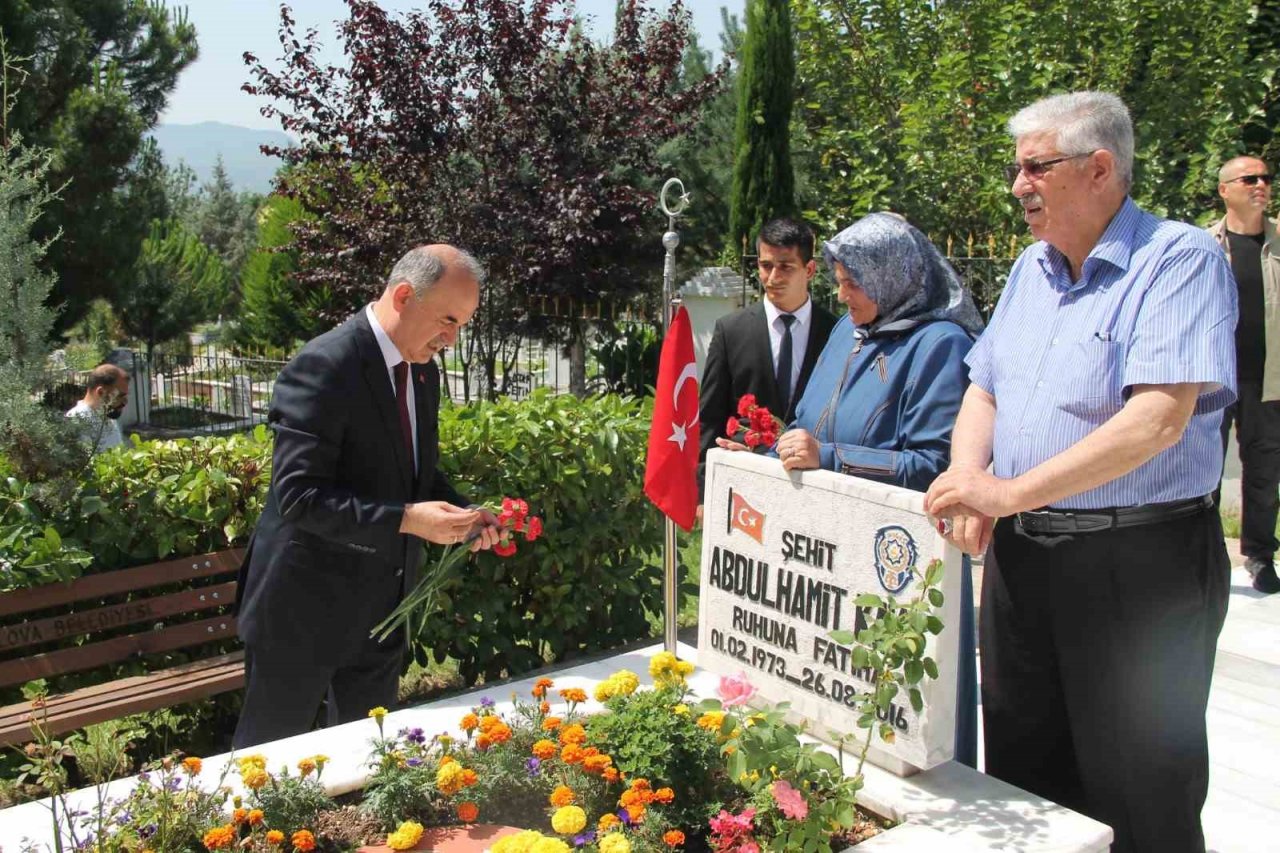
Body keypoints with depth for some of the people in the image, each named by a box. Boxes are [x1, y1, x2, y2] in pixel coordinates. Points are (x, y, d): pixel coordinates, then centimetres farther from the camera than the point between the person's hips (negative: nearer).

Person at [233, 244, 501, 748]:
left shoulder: (423, 371, 6)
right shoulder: (323, 367, -21)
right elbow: (299, 495, -26)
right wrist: (405, 520, -31)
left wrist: (460, 513, -2)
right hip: (305, 610, -8)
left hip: (381, 609, 8)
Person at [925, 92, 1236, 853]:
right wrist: (969, 485, -4)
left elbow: (1159, 419, -23)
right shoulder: (1032, 268, 12)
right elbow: (983, 392, 16)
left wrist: (1012, 492, -25)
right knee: (1022, 780, 18)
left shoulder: (1181, 259, -12)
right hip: (1020, 554, 7)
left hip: (1139, 563, -7)